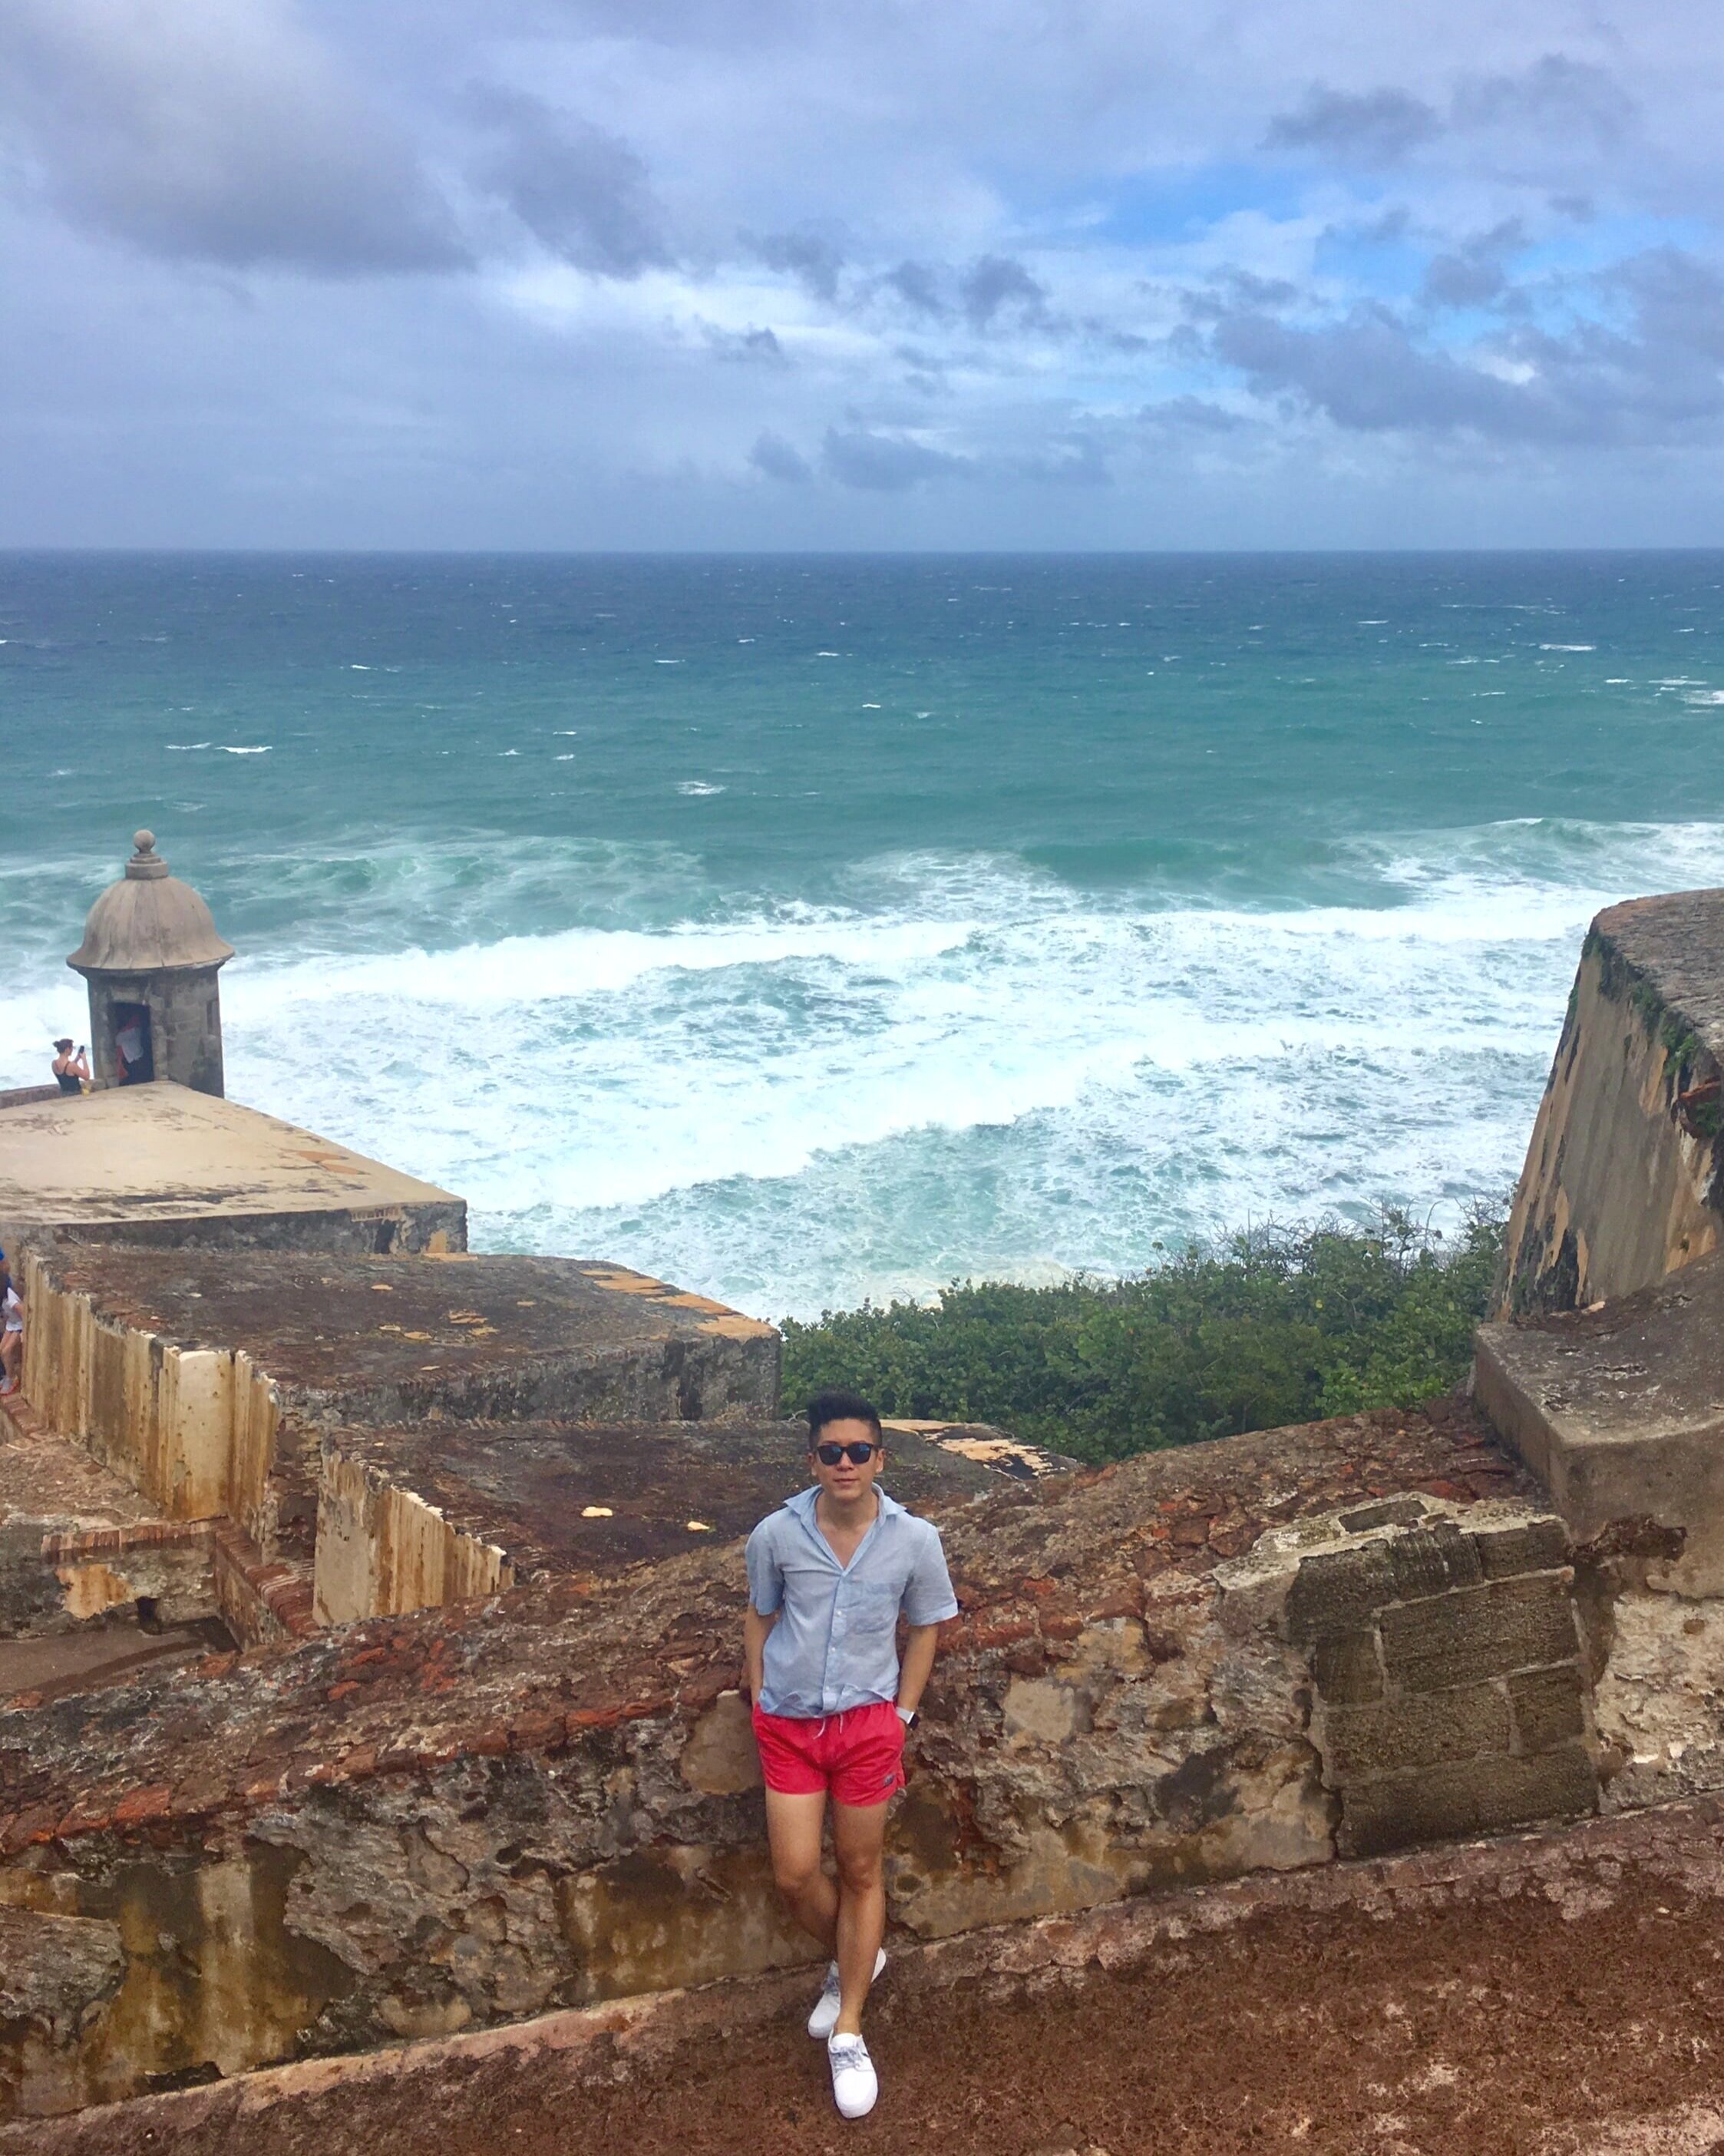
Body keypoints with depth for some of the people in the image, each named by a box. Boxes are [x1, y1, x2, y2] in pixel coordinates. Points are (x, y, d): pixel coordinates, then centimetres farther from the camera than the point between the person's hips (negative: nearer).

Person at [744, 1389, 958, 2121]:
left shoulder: (914, 1540, -13)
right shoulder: (776, 1534, -12)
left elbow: (925, 1627, 3)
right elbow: (760, 1616, 5)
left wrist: (901, 1714, 1)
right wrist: (760, 1701, 3)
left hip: (866, 1723, -1)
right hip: (788, 1724, 1)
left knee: (860, 1872, 10)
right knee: (794, 1876, 2)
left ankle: (848, 2032, 26)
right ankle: (851, 1961, 35)